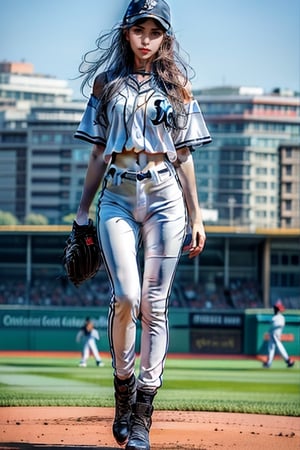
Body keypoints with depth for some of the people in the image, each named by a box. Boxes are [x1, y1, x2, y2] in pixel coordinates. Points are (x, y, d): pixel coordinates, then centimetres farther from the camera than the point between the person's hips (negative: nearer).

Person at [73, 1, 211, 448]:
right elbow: (99, 153, 13)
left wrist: (195, 216, 8)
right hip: (117, 195, 0)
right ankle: (123, 385, 6)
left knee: (154, 305, -4)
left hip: (164, 196, 0)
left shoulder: (176, 88, 11)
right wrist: (82, 210, 9)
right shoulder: (107, 84, 12)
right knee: (126, 296, -17)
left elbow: (184, 156, 11)